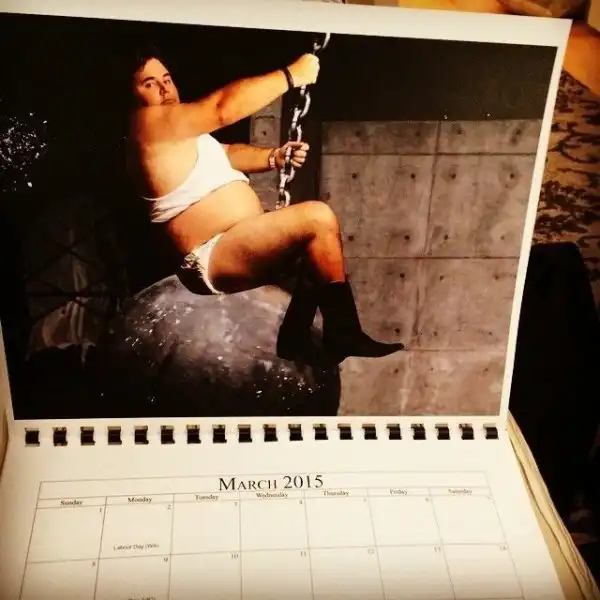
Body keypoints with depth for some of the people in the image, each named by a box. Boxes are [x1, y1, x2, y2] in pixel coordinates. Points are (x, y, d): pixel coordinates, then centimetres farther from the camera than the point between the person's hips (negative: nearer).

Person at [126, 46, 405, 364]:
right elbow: (223, 108, -20)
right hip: (214, 258, -11)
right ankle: (345, 334, -15)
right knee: (318, 218, -23)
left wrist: (274, 157, 7)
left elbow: (226, 153, 26)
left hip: (245, 241, 11)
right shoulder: (147, 123, -11)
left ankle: (294, 338, 11)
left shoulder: (179, 131, 22)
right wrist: (291, 75, -15)